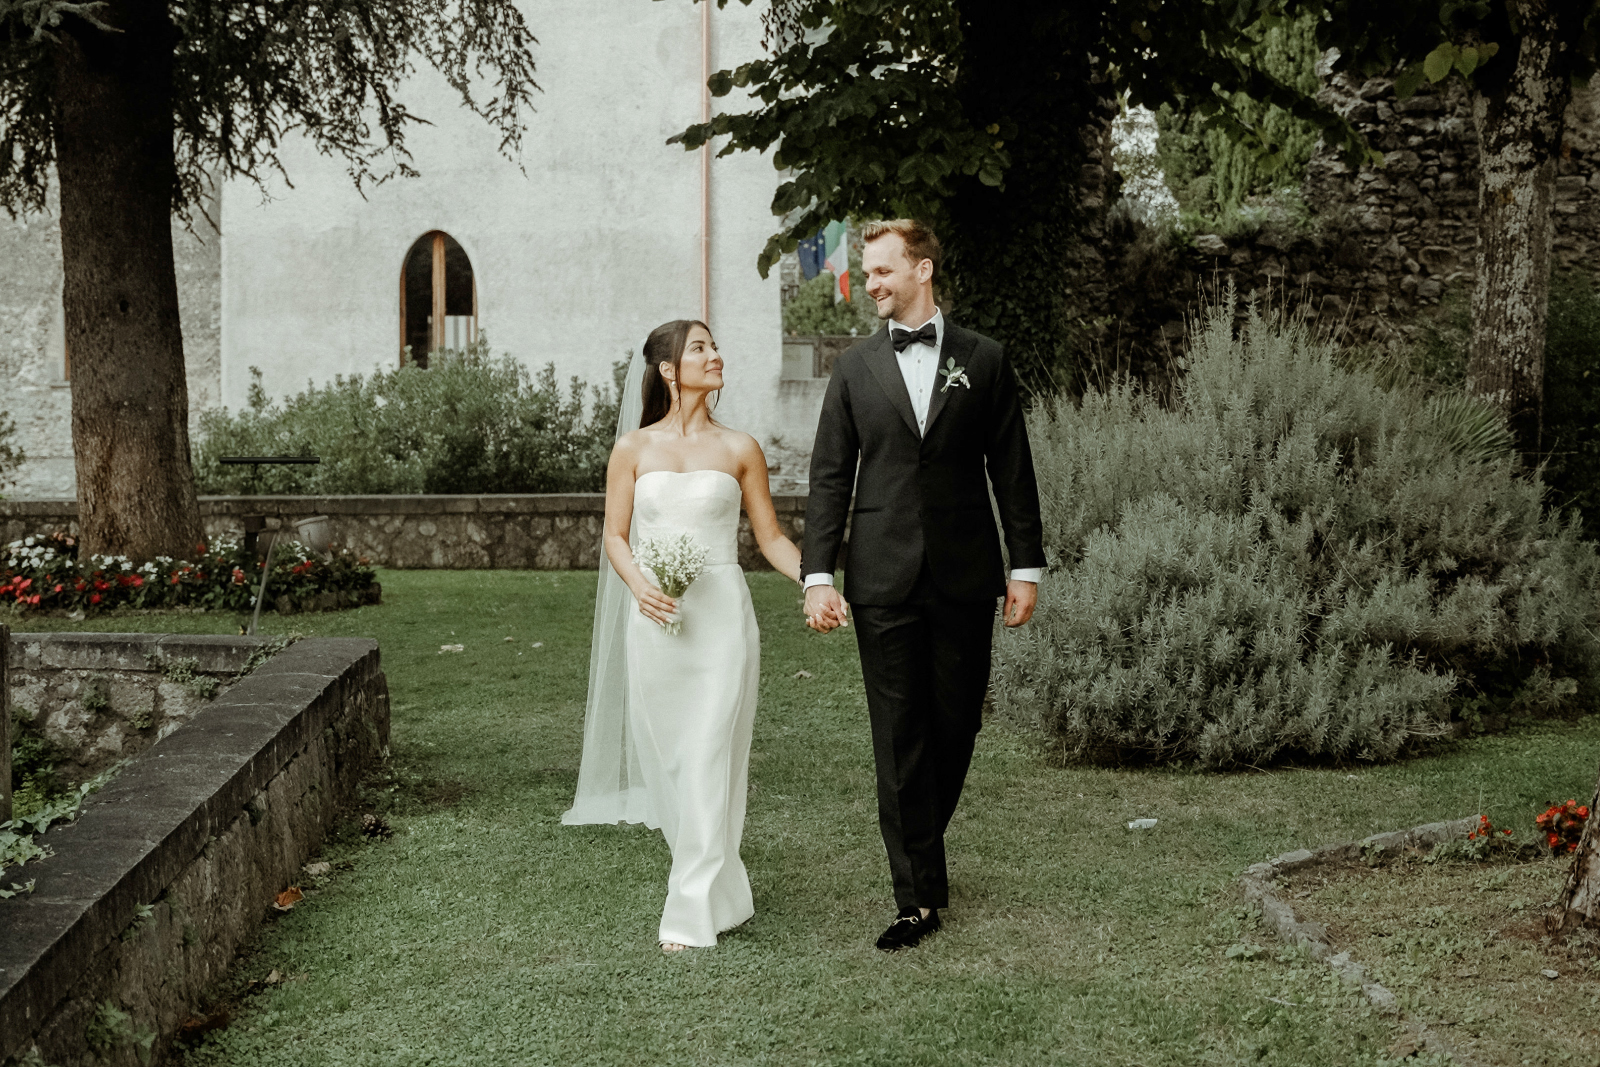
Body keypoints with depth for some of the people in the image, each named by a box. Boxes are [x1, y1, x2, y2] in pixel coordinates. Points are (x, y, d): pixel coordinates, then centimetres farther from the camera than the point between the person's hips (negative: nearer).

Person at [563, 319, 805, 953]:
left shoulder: (739, 449, 5)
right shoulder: (633, 448, 6)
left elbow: (770, 536, 7)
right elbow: (616, 536, 6)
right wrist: (638, 585, -14)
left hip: (721, 615, -1)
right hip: (655, 619, 2)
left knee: (709, 764, -6)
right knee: (668, 763, 8)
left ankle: (694, 912, 0)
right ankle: (720, 887, 27)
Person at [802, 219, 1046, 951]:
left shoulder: (983, 361, 5)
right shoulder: (854, 369, 7)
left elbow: (1012, 471, 5)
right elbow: (829, 478, 5)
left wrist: (1026, 566, 1)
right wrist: (818, 575, -3)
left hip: (964, 579, 0)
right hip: (883, 580, 0)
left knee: (955, 727, 7)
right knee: (899, 738, 0)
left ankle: (921, 847, 31)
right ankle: (919, 895, 4)